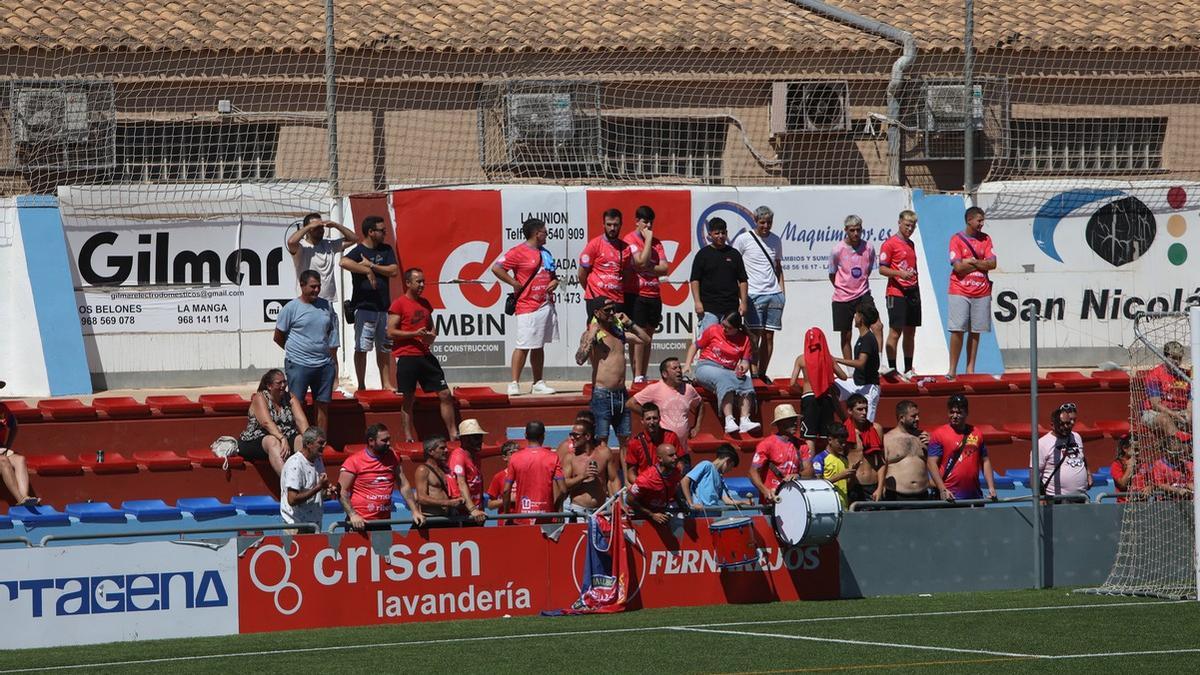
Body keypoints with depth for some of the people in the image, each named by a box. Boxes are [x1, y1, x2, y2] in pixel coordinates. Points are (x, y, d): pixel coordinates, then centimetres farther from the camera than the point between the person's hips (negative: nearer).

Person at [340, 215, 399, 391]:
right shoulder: (358, 251, -8)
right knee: (362, 348, -4)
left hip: (383, 306, 6)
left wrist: (371, 266, -9)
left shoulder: (386, 250, 12)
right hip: (364, 306, -6)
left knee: (384, 348, 10)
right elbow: (344, 262, -29)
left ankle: (386, 384, 15)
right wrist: (367, 270, -27)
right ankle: (361, 385, 0)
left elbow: (394, 270, -1)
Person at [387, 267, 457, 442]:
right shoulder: (399, 304, -5)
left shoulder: (424, 303, 16)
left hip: (425, 355, 7)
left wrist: (432, 335, 2)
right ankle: (408, 438, 4)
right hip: (406, 357, -7)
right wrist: (414, 334, -18)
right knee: (408, 399, -2)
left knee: (445, 394, 3)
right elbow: (391, 332, -10)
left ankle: (453, 434, 8)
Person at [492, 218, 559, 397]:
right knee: (523, 346, -9)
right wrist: (516, 284, -15)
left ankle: (538, 383, 17)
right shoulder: (518, 252, -9)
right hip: (528, 307, -8)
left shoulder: (545, 254, 18)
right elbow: (496, 268, -16)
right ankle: (514, 383, -7)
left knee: (539, 346, 12)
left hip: (547, 306, 8)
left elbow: (552, 274, 30)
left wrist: (554, 282, 7)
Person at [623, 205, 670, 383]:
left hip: (653, 294, 6)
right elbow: (642, 261, -17)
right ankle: (637, 376, -13)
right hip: (635, 294, -6)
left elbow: (664, 268, 5)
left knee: (648, 336, 8)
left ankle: (643, 376, 12)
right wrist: (648, 239, -9)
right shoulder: (630, 240, -4)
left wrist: (647, 269, -11)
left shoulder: (656, 243, 14)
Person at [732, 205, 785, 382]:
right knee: (755, 334, -10)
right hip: (754, 294, -5)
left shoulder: (776, 240, 13)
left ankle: (762, 372, 10)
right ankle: (754, 373, -10)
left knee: (769, 335, 4)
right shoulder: (744, 239, -2)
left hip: (774, 295, 5)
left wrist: (782, 291, 14)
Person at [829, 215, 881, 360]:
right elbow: (832, 275, 3)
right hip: (842, 299, -1)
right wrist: (843, 288, 10)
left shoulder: (868, 248, -4)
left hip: (863, 295, 1)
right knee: (846, 336, 6)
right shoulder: (837, 250, -10)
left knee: (877, 326, -15)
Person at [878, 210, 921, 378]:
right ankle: (891, 369, -4)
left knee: (910, 332, 9)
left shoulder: (911, 244, 17)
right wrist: (900, 273, -23)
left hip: (912, 293, 7)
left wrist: (916, 288, 18)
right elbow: (882, 269, -9)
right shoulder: (890, 244, -6)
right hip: (896, 293, -7)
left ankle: (908, 369, 14)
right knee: (895, 332, -7)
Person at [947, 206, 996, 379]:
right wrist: (982, 264, -4)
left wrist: (972, 262, -8)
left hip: (981, 292, 4)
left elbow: (992, 264, 0)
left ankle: (970, 369, 9)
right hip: (959, 292, -4)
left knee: (975, 332, 4)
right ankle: (953, 369, -4)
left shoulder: (986, 239, 10)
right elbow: (958, 266, -12)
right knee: (957, 331, -8)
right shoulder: (956, 239, -1)